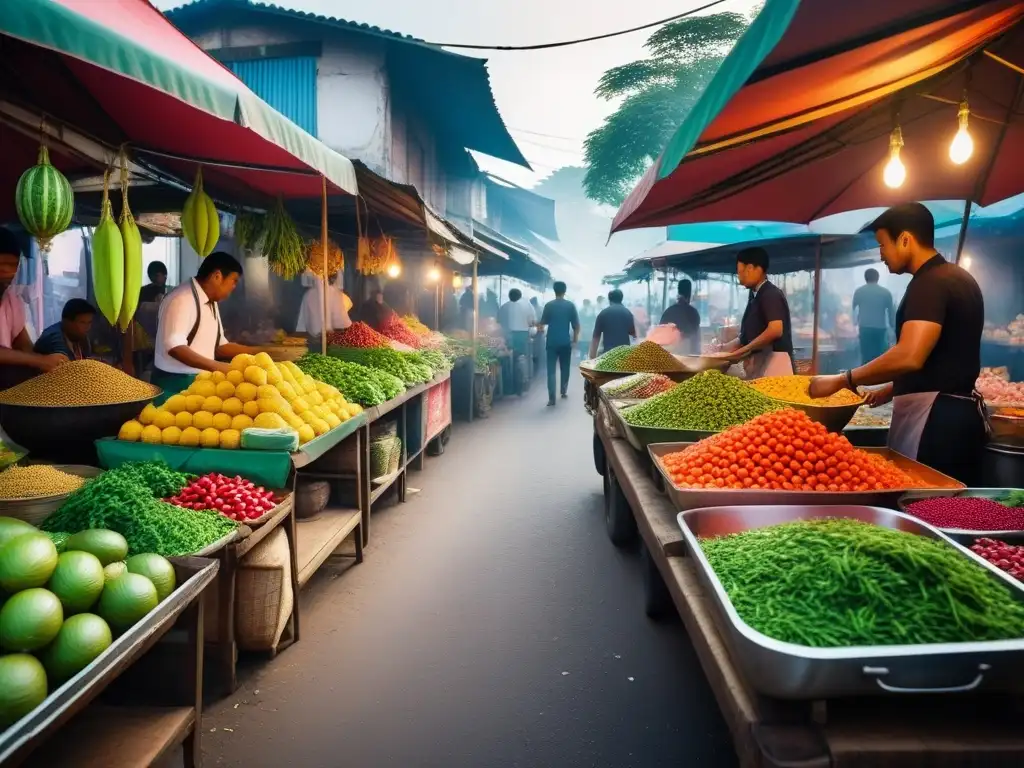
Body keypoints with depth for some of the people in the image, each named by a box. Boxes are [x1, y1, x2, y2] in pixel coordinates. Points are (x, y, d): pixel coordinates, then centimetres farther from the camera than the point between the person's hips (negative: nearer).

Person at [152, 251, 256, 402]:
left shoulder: (211, 303, 12)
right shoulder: (182, 299, -17)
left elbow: (219, 346, 16)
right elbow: (174, 347, -26)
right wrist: (215, 366, -32)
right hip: (175, 385, -9)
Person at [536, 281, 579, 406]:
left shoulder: (549, 305, -3)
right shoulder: (571, 305, -2)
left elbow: (543, 322, 4)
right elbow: (576, 325, -2)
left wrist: (539, 326, 27)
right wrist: (575, 339, 12)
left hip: (552, 342, -1)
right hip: (566, 342, 1)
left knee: (551, 370, -1)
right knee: (565, 368, 18)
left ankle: (551, 398, -10)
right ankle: (564, 391, 31)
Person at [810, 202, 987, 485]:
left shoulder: (930, 283, -15)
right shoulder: (956, 278, 17)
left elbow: (910, 356, -28)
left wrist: (841, 381, -19)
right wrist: (892, 389, 24)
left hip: (934, 417, -10)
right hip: (954, 411, 10)